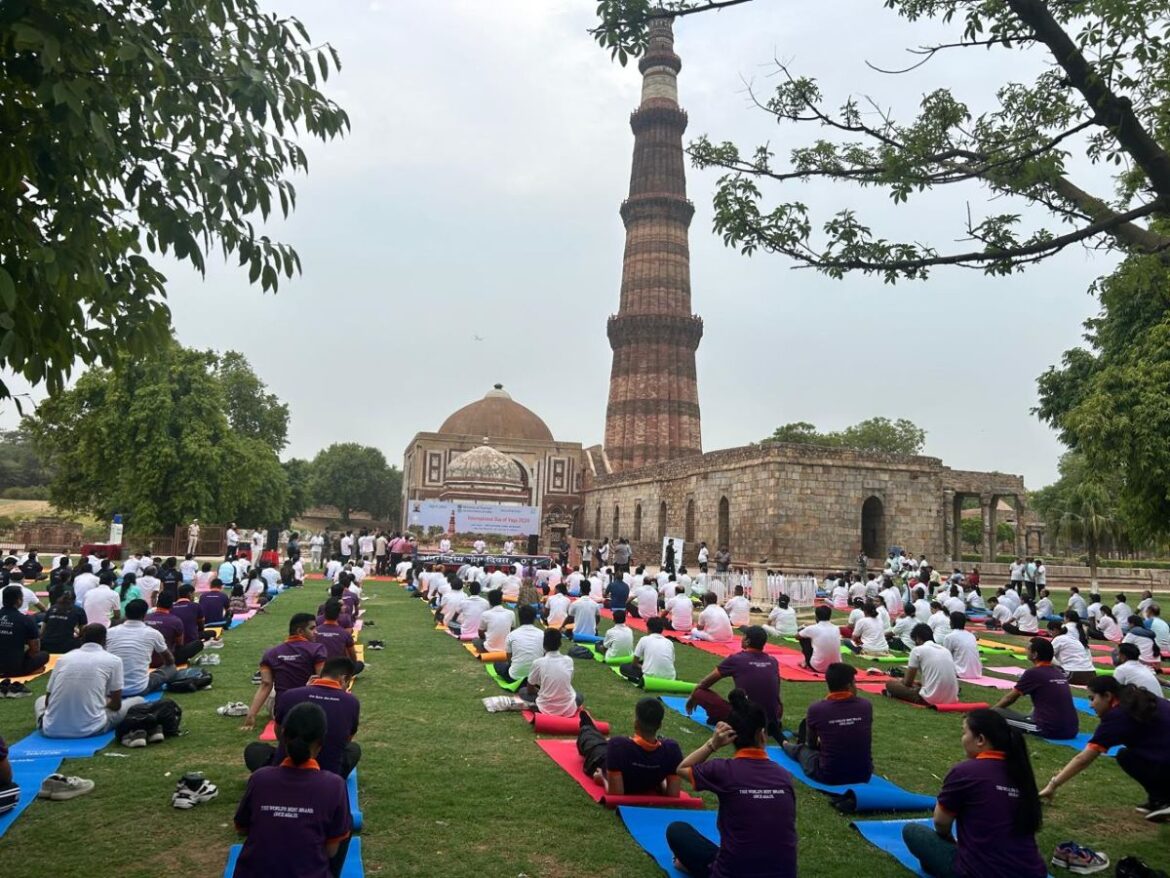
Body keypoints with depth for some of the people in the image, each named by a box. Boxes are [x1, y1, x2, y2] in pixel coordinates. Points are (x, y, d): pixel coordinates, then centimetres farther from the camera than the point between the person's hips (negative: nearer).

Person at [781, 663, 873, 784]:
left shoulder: (816, 709, -13)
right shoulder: (866, 706, -6)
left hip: (829, 776, -3)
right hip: (863, 775, 3)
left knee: (801, 748, 26)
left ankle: (786, 745, 61)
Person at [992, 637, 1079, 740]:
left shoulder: (1033, 673, -8)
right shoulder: (1058, 672, 13)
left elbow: (1010, 698, 4)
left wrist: (990, 711, 19)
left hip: (1051, 731, -7)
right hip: (1072, 730, 7)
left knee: (998, 713, 0)